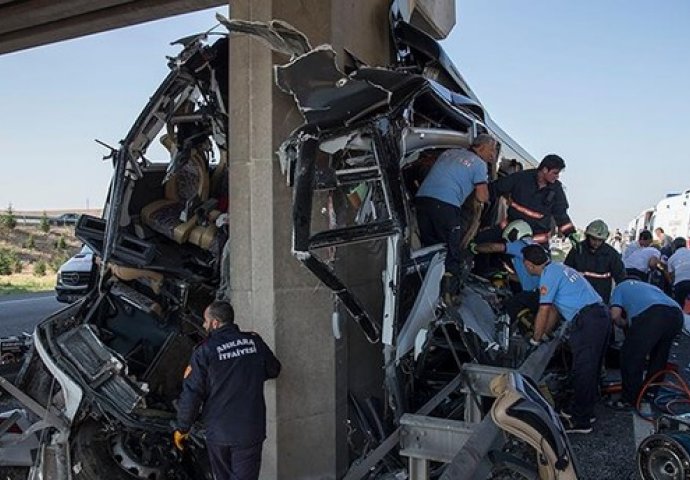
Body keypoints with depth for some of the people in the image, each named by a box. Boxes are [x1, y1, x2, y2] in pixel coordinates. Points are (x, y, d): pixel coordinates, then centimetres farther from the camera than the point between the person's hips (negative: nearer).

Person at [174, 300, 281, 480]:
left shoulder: (204, 351, -11)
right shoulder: (254, 341, -2)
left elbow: (191, 394, -10)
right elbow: (273, 370, 13)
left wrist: (182, 429, 3)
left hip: (218, 432, -1)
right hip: (250, 431, 1)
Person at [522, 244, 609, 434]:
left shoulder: (549, 274, -9)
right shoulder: (557, 269, 22)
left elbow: (544, 311, -10)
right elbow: (553, 309, 26)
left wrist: (535, 339, 2)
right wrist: (544, 333, 28)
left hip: (587, 321, -10)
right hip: (600, 314, 10)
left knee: (582, 370, -4)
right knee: (590, 367, 17)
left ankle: (580, 421, 3)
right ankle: (585, 410, 29)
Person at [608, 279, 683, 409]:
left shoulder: (621, 286, 31)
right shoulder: (650, 286, 45)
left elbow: (615, 315, 16)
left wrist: (625, 324, 36)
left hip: (649, 314, -6)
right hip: (677, 314, 6)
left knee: (630, 358, 8)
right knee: (659, 357, 27)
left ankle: (628, 401, 13)